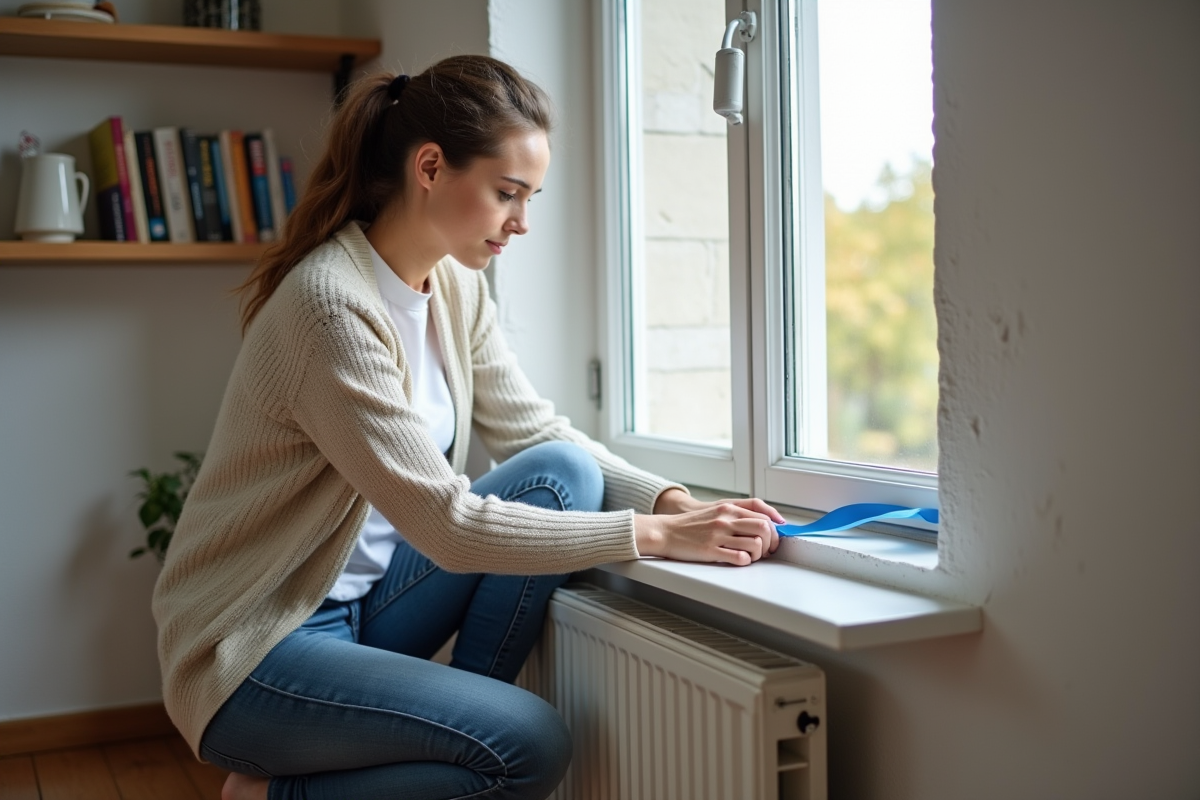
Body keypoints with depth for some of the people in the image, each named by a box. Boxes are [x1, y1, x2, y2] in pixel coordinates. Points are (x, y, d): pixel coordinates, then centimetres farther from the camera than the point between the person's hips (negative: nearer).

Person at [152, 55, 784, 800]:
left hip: (364, 600, 8)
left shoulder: (457, 286, 1)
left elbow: (539, 433, 3)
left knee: (565, 474, -10)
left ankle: (456, 739, -1)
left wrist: (674, 501, -13)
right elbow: (448, 526, -27)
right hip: (254, 649, -8)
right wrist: (653, 535, -25)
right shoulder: (331, 303, -25)